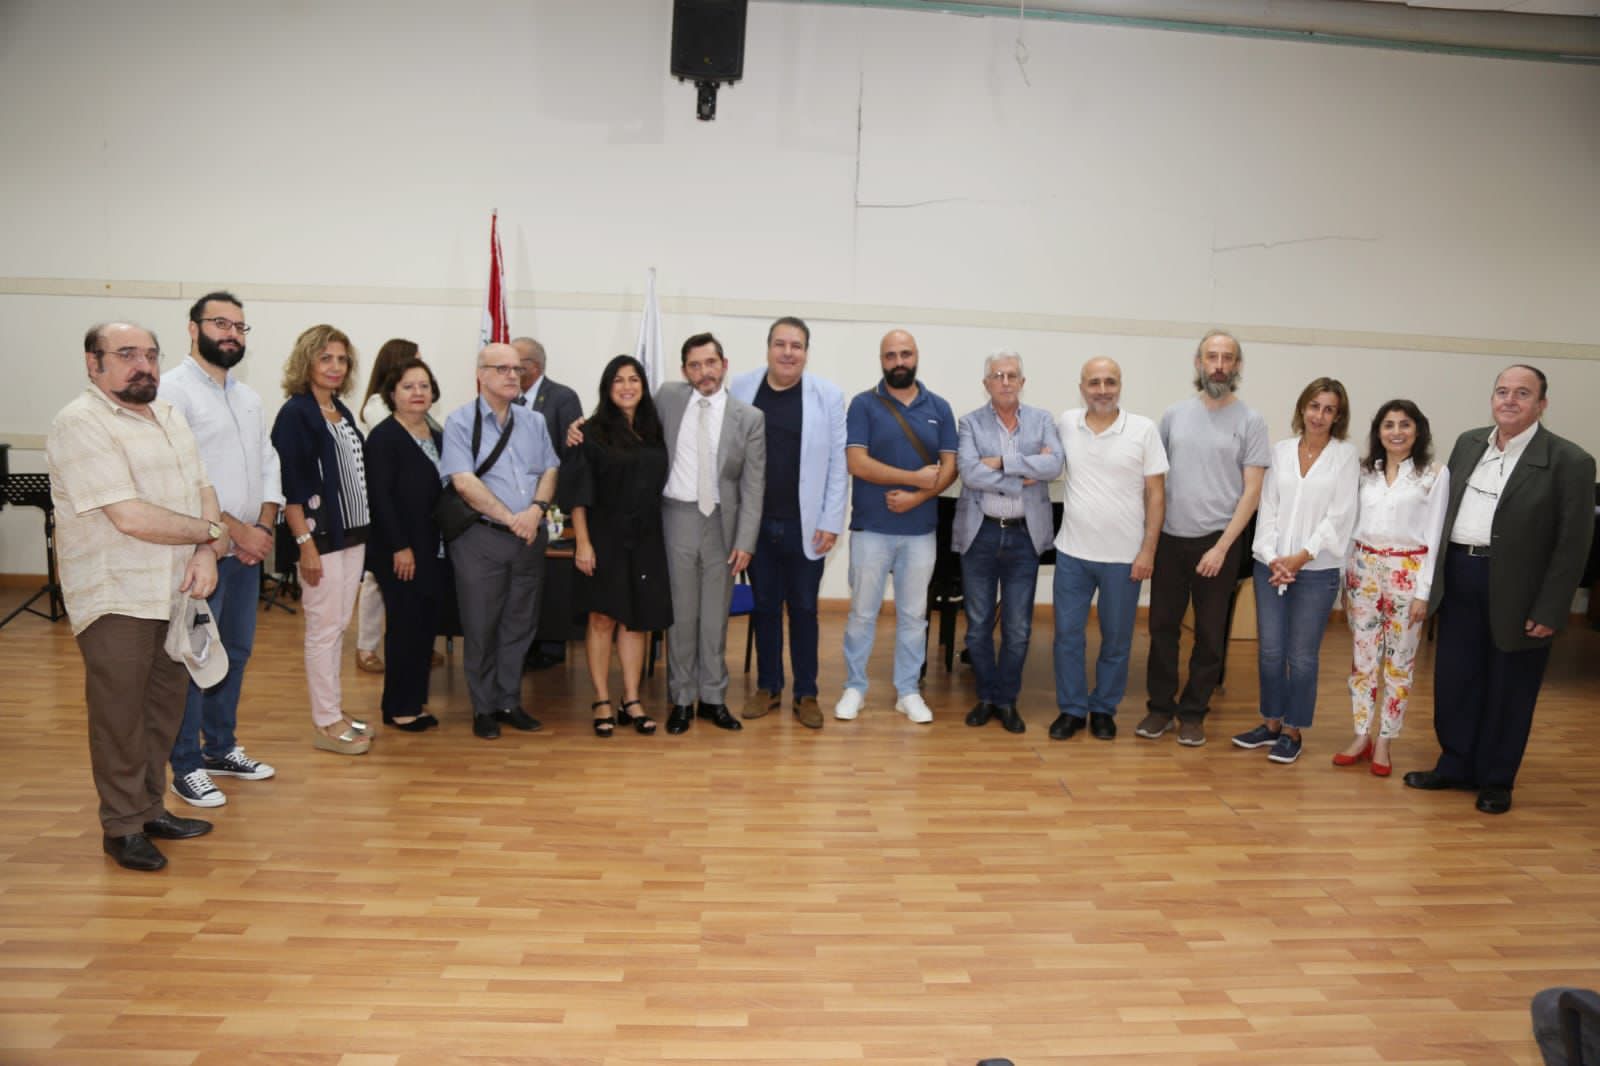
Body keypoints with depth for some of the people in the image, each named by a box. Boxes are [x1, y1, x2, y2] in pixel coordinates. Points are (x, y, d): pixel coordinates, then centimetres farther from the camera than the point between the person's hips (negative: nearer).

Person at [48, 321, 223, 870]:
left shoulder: (169, 417, 12)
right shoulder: (81, 425, -14)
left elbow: (203, 490, 10)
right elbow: (131, 518, -22)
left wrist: (207, 553, -8)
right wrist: (211, 530, -9)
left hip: (176, 594, 7)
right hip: (117, 601, -7)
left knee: (165, 710, 14)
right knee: (120, 717, 4)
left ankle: (150, 809, 29)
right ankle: (123, 827, 18)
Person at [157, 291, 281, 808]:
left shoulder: (248, 396, 15)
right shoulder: (173, 389, -10)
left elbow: (268, 465, 14)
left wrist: (264, 526, -1)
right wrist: (235, 529, -16)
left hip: (249, 548, 8)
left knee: (237, 651, 15)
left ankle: (221, 746, 29)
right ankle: (187, 766, 11)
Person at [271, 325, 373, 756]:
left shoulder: (342, 412, 12)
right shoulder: (295, 413, -10)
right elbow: (289, 485, -15)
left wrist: (361, 532, 13)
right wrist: (305, 543, -19)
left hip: (351, 533, 7)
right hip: (320, 535, -7)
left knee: (339, 626, 13)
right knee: (323, 629, -1)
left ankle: (333, 708, 23)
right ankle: (326, 723, 7)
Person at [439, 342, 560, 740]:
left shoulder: (534, 421, 12)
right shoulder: (461, 421, -4)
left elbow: (550, 470, 8)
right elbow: (464, 482, -13)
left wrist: (537, 509, -11)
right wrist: (511, 519, -15)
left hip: (530, 537, 5)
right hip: (481, 537, -4)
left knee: (520, 625, 10)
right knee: (481, 627, 4)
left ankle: (510, 702, 23)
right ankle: (484, 708, 17)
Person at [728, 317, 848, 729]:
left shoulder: (827, 395, -3)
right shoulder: (741, 388, 1)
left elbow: (837, 463, -3)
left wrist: (831, 522, -6)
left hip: (805, 524, -1)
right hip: (756, 521, 2)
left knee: (803, 609, 7)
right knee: (764, 606, 12)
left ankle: (806, 694, 19)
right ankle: (767, 687, 25)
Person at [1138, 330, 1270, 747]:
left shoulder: (1250, 422, -3)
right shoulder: (1174, 414, 5)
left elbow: (1251, 491, -6)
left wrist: (1222, 546, -12)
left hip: (1217, 543, -2)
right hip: (1170, 539, 3)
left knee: (1209, 634, 8)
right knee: (1162, 627, 9)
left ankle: (1193, 712, 21)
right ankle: (1161, 706, 22)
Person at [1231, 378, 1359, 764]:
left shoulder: (1346, 455, -1)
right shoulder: (1281, 450, 7)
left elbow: (1339, 517, -6)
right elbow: (1268, 508, 4)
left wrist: (1300, 557, -12)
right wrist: (1271, 556, -7)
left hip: (1317, 570, -3)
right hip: (1270, 565, 3)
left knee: (1302, 656, 4)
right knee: (1269, 651, 7)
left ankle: (1293, 731, 17)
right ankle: (1271, 723, 23)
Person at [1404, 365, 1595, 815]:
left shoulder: (1568, 461, -9)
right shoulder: (1467, 443, 7)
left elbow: (1573, 544, -10)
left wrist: (1549, 611, -13)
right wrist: (1431, 575, 6)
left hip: (1516, 589, -4)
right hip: (1459, 578, 5)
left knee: (1507, 690, 9)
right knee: (1454, 680, 12)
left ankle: (1496, 780, 25)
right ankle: (1456, 765, 29)